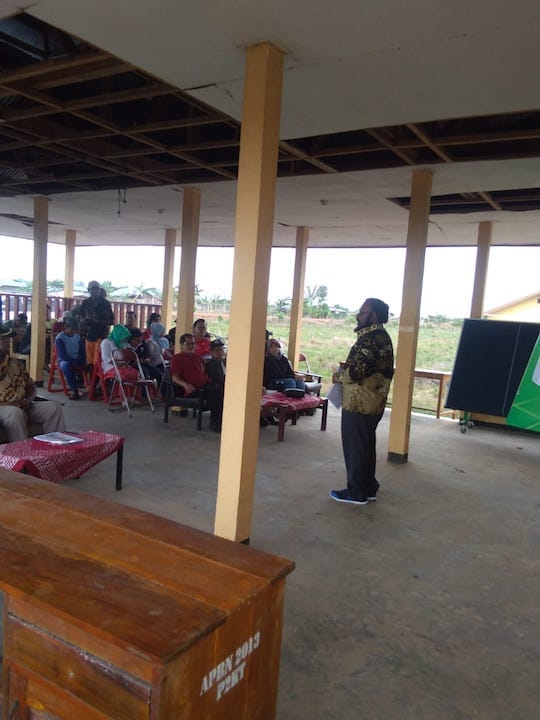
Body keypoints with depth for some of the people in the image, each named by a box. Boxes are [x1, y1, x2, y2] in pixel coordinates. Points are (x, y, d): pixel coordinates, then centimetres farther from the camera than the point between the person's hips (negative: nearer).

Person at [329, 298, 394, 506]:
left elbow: (356, 372, -25)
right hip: (374, 403, 10)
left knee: (355, 448, 2)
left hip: (359, 404, -10)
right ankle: (368, 488, 28)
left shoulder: (369, 338, -20)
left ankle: (356, 492, 13)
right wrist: (348, 368, 11)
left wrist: (338, 375, -7)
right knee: (366, 446, 18)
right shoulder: (383, 337, 13)